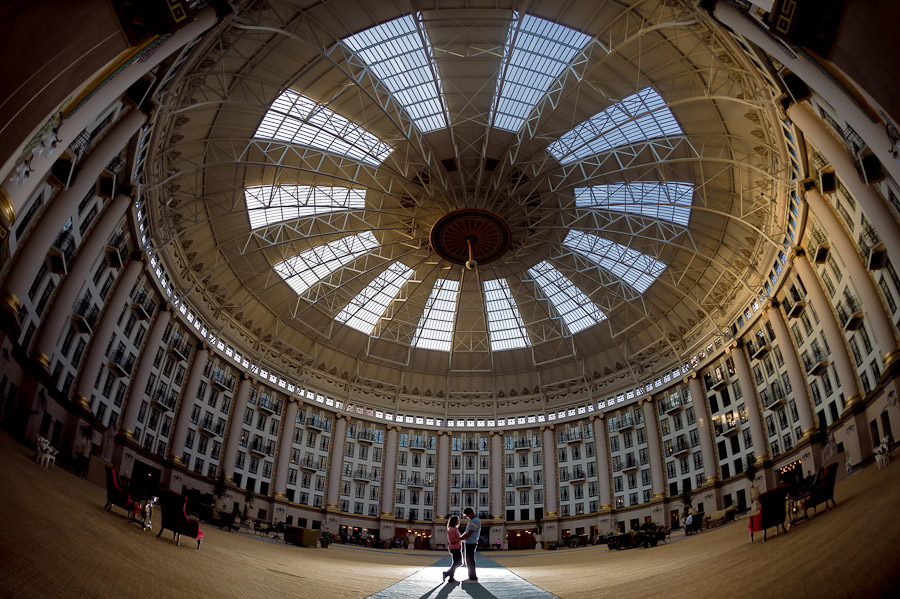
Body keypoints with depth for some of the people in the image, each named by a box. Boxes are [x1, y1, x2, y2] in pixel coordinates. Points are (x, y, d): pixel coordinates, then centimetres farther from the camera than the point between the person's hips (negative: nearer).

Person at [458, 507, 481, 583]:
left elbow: (469, 533, -17)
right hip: (469, 543, 10)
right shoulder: (472, 520, 17)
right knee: (469, 561, 13)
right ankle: (473, 577, 19)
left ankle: (473, 578, -1)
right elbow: (467, 532, 21)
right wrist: (460, 537, 9)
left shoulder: (475, 521, -16)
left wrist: (459, 539, -9)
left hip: (471, 543, -10)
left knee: (470, 561, -6)